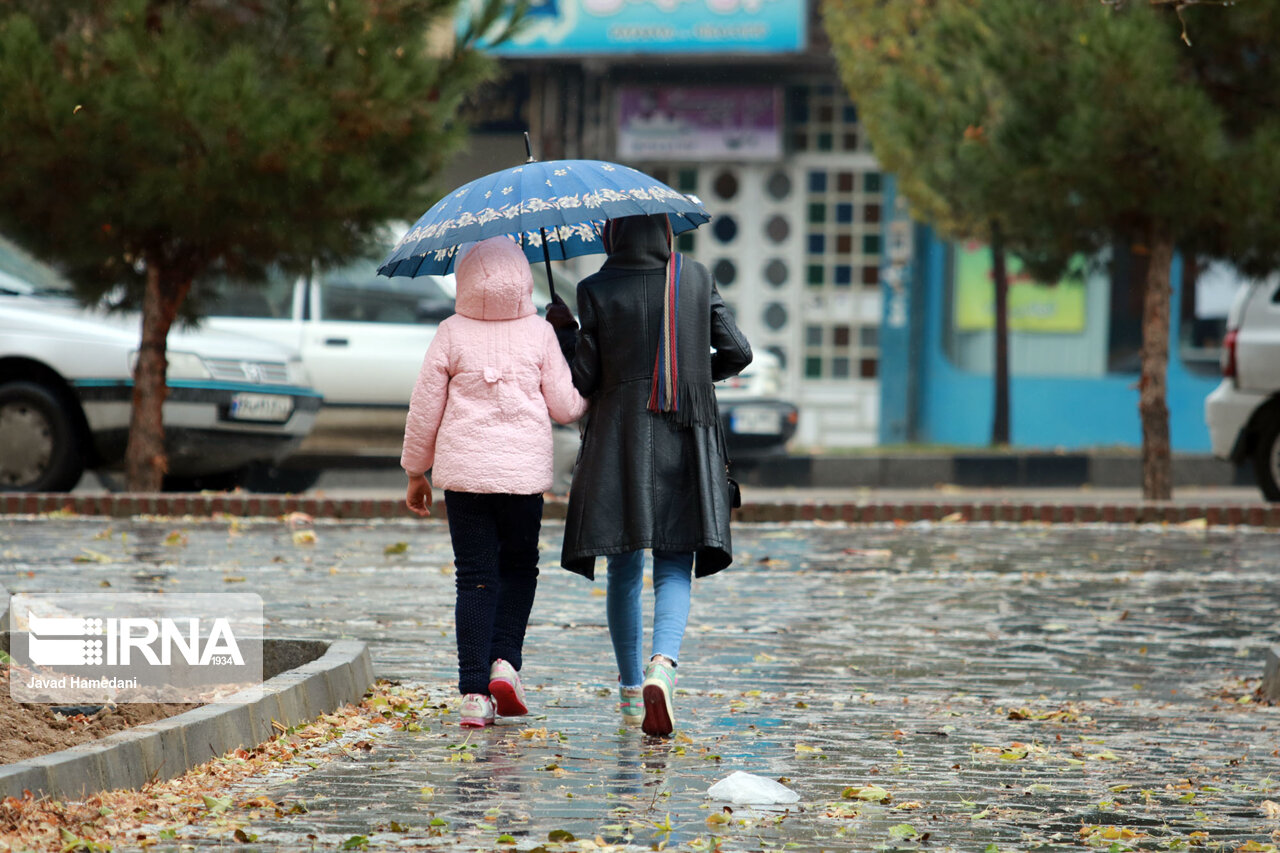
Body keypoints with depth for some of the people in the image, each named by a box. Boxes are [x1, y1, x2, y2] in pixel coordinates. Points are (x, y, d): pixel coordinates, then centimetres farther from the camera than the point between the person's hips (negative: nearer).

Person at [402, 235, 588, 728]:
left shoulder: (452, 335, -2)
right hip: (524, 470, 0)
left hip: (463, 470, 0)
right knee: (519, 567, 19)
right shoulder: (539, 334, -2)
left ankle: (474, 691, -4)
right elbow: (566, 408, 0)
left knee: (474, 578, 3)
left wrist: (416, 472, 13)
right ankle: (505, 661, 0)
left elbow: (424, 409, 2)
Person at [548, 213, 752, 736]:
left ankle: (631, 691, 17)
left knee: (624, 568, 11)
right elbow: (736, 353, 3)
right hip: (686, 438, 0)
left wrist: (563, 331, 12)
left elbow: (582, 379, -4)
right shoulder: (696, 279, 2)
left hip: (618, 438, 0)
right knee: (675, 566, 0)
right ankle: (662, 665, -27)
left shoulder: (596, 291, -4)